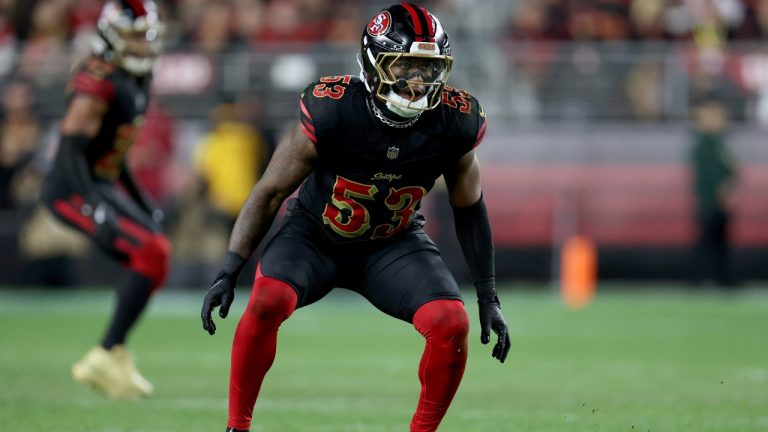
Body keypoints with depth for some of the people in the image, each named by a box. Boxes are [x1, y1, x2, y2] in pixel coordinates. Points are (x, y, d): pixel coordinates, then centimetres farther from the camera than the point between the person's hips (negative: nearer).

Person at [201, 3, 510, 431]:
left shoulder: (455, 122, -19)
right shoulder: (330, 110, -27)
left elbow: (469, 207, 0)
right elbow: (271, 191, -16)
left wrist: (489, 297, 1)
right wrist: (229, 272, -22)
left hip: (394, 244, 2)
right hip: (315, 234, -2)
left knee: (452, 325, -21)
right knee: (268, 301, -30)